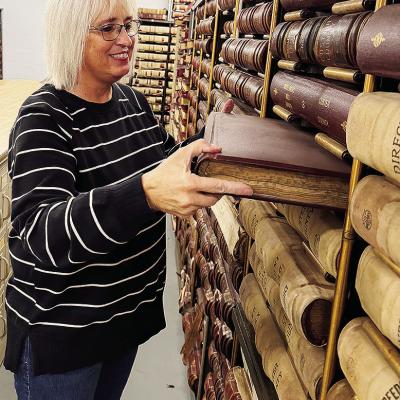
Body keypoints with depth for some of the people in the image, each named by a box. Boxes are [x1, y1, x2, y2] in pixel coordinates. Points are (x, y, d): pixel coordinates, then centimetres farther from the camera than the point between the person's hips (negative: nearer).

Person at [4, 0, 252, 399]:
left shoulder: (133, 101, 0)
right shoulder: (44, 118, -21)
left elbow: (165, 160, 16)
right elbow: (41, 233, -35)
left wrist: (209, 140, -4)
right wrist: (146, 193, -51)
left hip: (133, 306, 7)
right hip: (61, 329, -6)